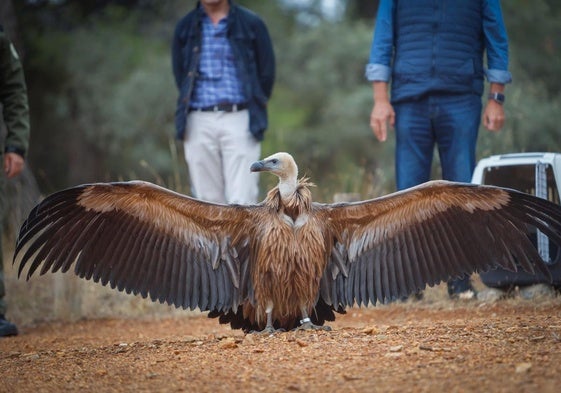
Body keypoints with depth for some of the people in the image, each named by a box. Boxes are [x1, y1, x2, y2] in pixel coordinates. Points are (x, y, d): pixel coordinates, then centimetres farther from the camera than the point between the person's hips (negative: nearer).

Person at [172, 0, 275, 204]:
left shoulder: (251, 23, 2)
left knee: (242, 202, -10)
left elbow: (266, 73, 7)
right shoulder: (185, 27, 9)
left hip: (239, 120, -2)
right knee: (208, 201, 4)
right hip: (199, 123, 2)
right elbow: (180, 74, 15)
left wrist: (255, 109, 8)